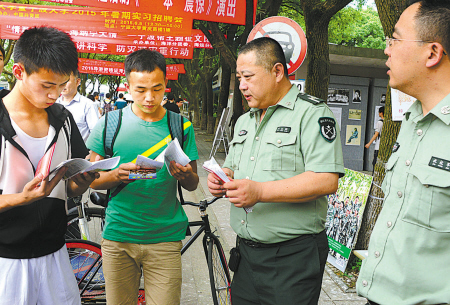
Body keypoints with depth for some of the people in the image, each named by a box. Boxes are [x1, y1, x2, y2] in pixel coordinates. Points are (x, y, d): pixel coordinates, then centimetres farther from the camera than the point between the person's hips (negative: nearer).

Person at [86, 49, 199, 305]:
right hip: (118, 236, 1)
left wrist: (185, 175, -18)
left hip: (165, 238, 0)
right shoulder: (110, 123, -1)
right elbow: (92, 179, 2)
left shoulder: (181, 126, 1)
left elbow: (193, 185, 5)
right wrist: (117, 175, -19)